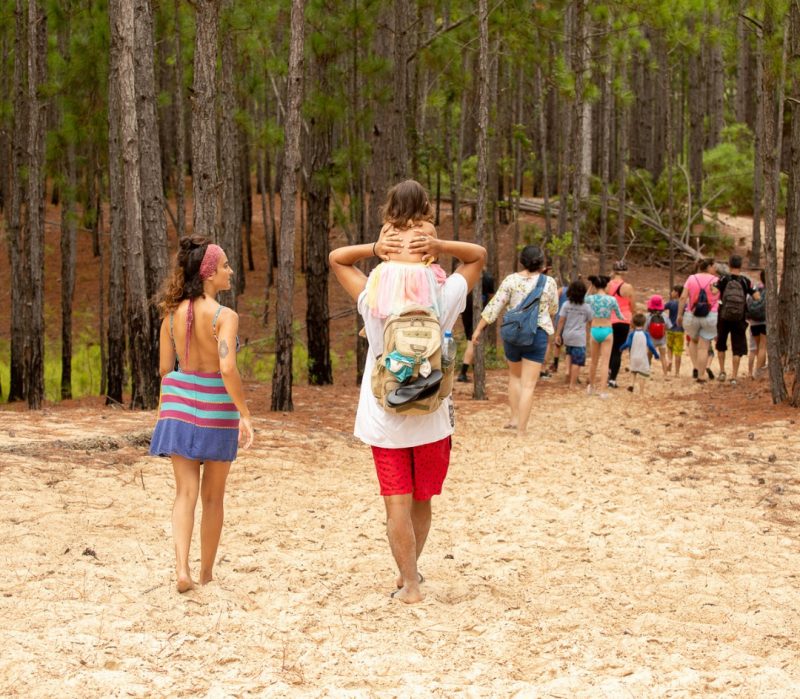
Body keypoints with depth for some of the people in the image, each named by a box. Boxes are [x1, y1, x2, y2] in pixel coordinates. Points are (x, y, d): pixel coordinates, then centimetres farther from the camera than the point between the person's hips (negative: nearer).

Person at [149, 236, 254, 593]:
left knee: (186, 492, 1)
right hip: (216, 408, -3)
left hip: (179, 403, 3)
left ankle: (182, 568, -18)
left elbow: (165, 367, 5)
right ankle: (206, 571, 23)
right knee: (213, 496, 13)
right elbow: (228, 368, -26)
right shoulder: (225, 316, -16)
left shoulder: (173, 313, 0)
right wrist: (245, 413, -19)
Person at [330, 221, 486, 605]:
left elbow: (337, 258, 0)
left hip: (385, 423, -1)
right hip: (431, 420, 1)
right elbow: (478, 256, 1)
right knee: (421, 502, 17)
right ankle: (410, 571, 31)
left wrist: (374, 248, -16)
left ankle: (410, 584, -1)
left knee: (398, 504, 0)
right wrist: (440, 246, -15)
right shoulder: (442, 303, -10)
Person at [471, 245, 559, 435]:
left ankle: (514, 418, 23)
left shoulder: (511, 280, -3)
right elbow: (553, 309, 12)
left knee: (514, 375, 26)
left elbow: (494, 306, -4)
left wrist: (479, 329, 3)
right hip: (537, 334, -1)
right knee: (528, 385, 0)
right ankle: (521, 430, -1)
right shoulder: (549, 282, -2)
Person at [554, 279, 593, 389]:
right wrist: (588, 333, 26)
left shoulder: (566, 305, -4)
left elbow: (561, 321, -4)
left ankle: (567, 370, 5)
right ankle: (572, 383, 4)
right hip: (579, 337, -2)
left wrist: (557, 335, 4)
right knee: (577, 361, 3)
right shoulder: (586, 307, -4)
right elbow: (589, 323, 7)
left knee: (568, 353, 28)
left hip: (567, 335, 2)